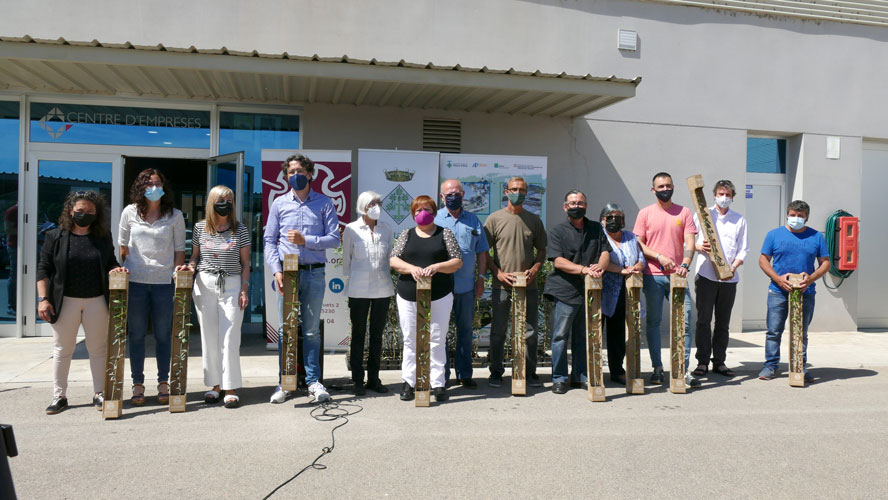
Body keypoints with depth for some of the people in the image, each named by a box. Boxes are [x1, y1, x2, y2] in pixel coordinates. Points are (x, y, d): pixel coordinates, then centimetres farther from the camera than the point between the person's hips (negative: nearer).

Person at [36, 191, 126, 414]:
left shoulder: (103, 237, 6)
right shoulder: (56, 237, 1)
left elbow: (110, 263, 13)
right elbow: (43, 269, 0)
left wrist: (115, 270, -11)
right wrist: (43, 299, -7)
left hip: (96, 301, 1)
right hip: (65, 301, -1)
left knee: (98, 349, 7)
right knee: (62, 350, 8)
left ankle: (99, 394, 17)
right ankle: (59, 396, 19)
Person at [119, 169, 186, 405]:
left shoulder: (175, 215, 3)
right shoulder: (130, 212, 5)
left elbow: (179, 250, 6)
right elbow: (123, 247, 12)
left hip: (164, 282, -1)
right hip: (135, 281, 1)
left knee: (163, 335, 5)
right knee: (136, 335, 6)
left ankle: (163, 383, 17)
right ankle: (137, 384, 16)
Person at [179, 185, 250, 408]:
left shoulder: (240, 230, 2)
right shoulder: (200, 228, 6)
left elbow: (245, 263, 4)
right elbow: (195, 256, 15)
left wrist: (244, 289, -2)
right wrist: (190, 266, -7)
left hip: (232, 286, -2)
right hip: (204, 284, 2)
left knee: (230, 337, -5)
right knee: (209, 337, 6)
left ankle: (231, 388, 2)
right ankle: (215, 384, 17)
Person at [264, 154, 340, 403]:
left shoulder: (324, 203, 5)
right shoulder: (279, 203, 8)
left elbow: (334, 238, -1)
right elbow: (269, 240, 6)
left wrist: (305, 240, -12)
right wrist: (276, 270, -6)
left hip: (314, 273, -1)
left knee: (312, 330, 6)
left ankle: (313, 381, 15)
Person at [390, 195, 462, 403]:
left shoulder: (445, 234, 7)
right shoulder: (406, 234, 11)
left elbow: (457, 261, 0)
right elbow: (393, 260, 2)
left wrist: (436, 267, -16)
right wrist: (412, 268, -17)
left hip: (439, 297, -1)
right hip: (408, 296, 2)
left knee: (437, 341, 1)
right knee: (410, 340, 6)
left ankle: (437, 384, 9)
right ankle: (408, 382, 15)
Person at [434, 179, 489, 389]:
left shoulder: (473, 220, 11)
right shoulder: (434, 219, 3)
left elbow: (481, 251, 13)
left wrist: (481, 279, 6)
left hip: (467, 285, 3)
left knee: (465, 329, 9)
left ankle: (464, 373, 20)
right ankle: (441, 375, 13)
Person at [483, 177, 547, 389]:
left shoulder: (534, 220, 9)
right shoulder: (495, 218, 1)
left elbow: (542, 250, 15)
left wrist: (534, 270, -3)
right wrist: (498, 273, -10)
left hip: (528, 285, 2)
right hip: (502, 285, -2)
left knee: (530, 331, 8)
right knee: (498, 331, 5)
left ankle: (530, 373, 21)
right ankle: (496, 373, 17)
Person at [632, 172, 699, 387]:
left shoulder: (683, 212, 7)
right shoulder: (645, 213, 5)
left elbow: (689, 242, -1)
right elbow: (638, 243, 2)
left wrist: (685, 264, -17)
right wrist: (659, 257, -12)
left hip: (677, 275, 1)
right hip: (653, 275, -1)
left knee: (685, 321, -2)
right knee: (653, 321, 5)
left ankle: (684, 369, 7)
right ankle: (657, 368, 15)